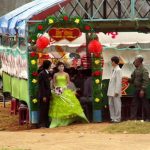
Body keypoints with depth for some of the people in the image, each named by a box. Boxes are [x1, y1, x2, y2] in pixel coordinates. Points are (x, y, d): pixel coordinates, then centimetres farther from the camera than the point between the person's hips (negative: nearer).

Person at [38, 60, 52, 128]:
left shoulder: (47, 73, 12)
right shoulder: (42, 74, -14)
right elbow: (41, 86, -17)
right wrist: (43, 96, -19)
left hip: (48, 95, 8)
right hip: (44, 95, -8)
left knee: (47, 110, 12)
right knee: (43, 109, -2)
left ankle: (46, 123, 17)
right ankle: (42, 124, 3)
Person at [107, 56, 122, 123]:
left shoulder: (118, 70, -14)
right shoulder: (113, 70, 13)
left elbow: (118, 81, -17)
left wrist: (116, 91, -18)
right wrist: (109, 91, 15)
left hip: (115, 92, -9)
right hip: (111, 91, 9)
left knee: (116, 105, -1)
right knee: (111, 105, 11)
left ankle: (117, 118, 4)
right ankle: (113, 117, 18)